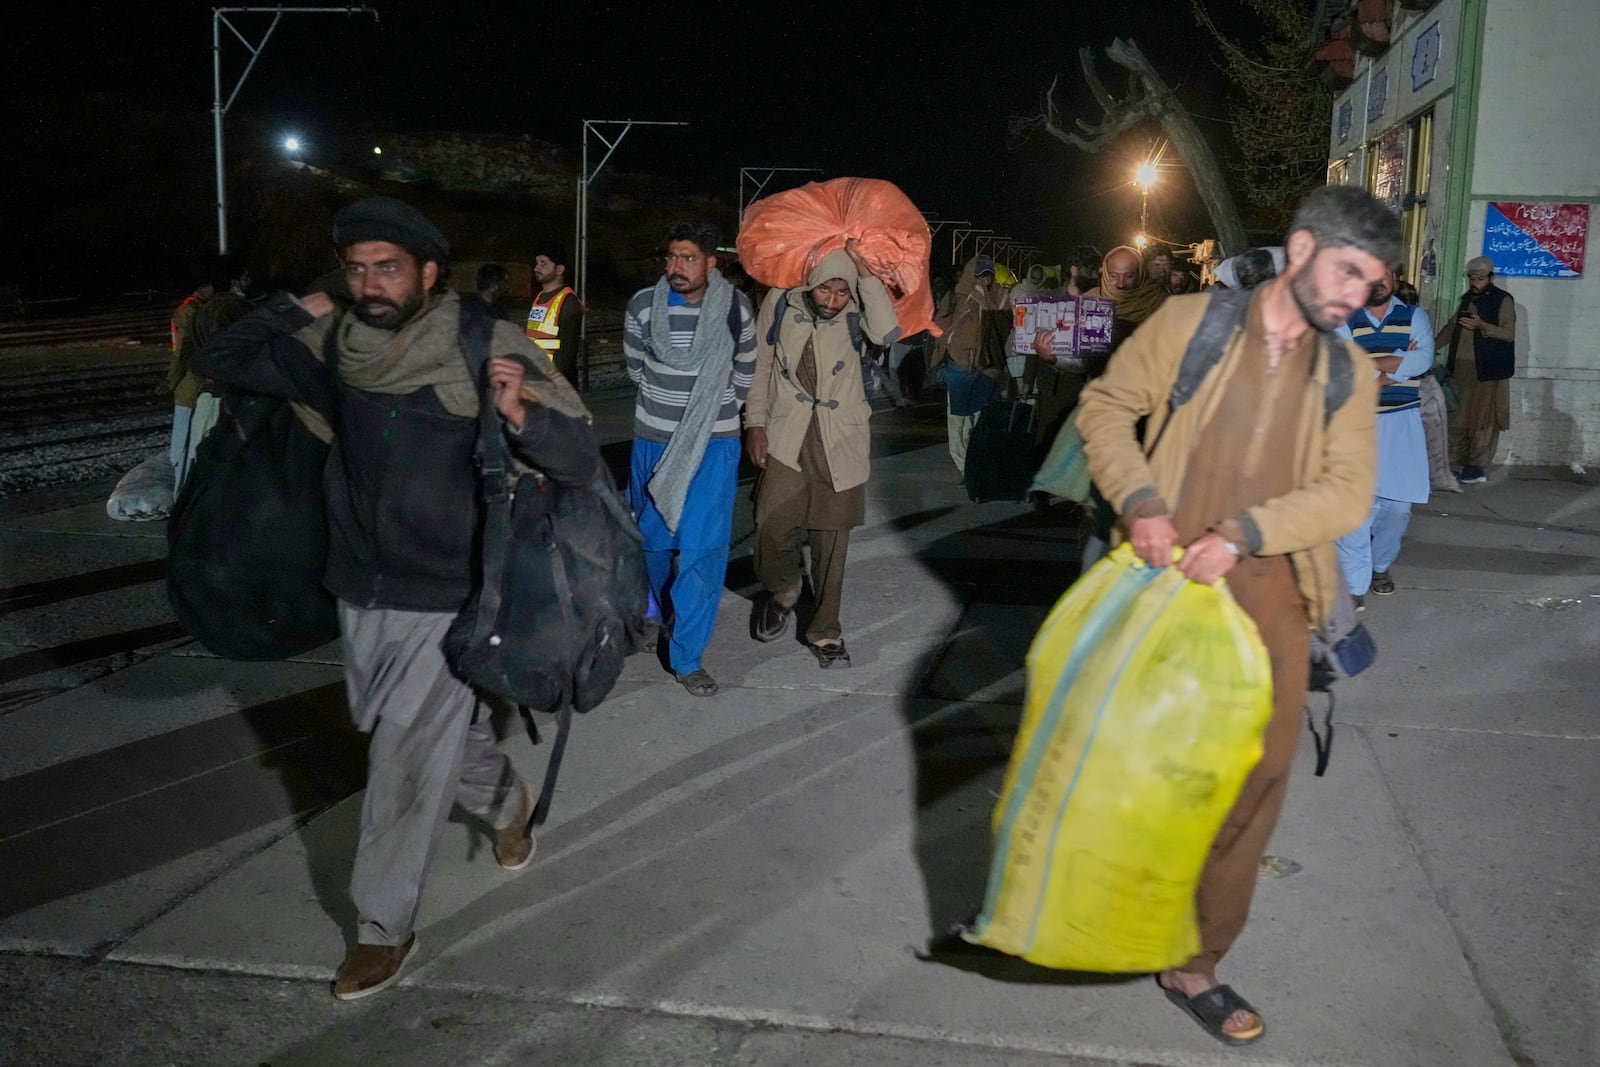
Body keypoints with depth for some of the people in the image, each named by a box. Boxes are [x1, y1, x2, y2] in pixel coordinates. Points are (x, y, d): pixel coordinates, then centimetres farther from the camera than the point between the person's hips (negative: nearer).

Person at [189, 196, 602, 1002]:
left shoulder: (488, 351, -17)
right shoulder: (334, 348, -3)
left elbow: (581, 460, -19)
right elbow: (216, 360, 6)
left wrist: (522, 414, -40)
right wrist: (291, 312, -10)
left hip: (447, 600, -5)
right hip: (361, 591, 5)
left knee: (406, 765, 1)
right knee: (446, 732, 23)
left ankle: (383, 929, 19)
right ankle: (507, 804, 53)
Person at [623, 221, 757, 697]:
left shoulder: (735, 308, -8)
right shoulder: (643, 306, -8)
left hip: (714, 444, -1)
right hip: (655, 440, 1)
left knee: (705, 548, -5)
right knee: (651, 537, 14)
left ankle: (688, 657, 4)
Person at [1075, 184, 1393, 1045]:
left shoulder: (1348, 373, 6)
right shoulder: (1189, 322, -2)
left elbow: (1348, 492, -3)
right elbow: (1106, 408, 2)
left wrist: (1242, 533, -18)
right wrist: (1139, 502, -13)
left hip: (1267, 596, 3)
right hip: (1164, 580, -2)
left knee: (1256, 773, 4)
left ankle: (1195, 964, 20)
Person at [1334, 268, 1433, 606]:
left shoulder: (1414, 317, 7)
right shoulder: (1344, 322, 3)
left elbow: (1424, 359, -10)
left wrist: (1371, 364, -13)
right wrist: (1400, 364, -10)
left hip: (1402, 422, 2)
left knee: (1398, 502, 4)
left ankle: (1380, 565, 29)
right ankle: (1355, 584, -8)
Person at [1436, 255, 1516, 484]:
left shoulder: (1503, 300, -3)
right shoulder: (1466, 299, 16)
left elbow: (1510, 333, -10)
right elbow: (1452, 327, 25)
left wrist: (1482, 326, -22)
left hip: (1488, 371, -6)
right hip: (1461, 369, 6)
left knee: (1483, 420, -4)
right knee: (1458, 419, 4)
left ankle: (1476, 467, 0)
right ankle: (1461, 463, 10)